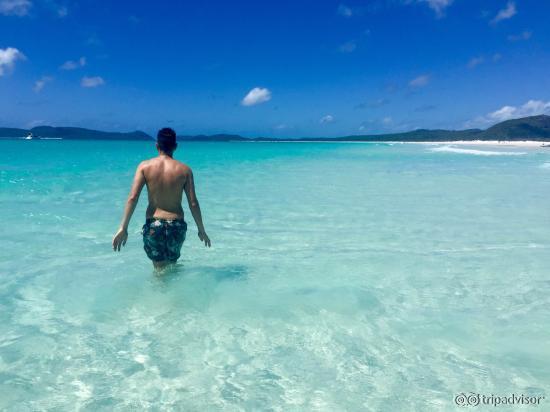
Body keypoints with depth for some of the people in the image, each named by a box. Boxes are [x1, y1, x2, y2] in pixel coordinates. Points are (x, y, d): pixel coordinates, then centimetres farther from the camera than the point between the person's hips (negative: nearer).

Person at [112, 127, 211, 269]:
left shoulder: (145, 166, -3)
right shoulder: (185, 170, -3)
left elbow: (133, 198, -10)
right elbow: (193, 204, -4)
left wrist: (123, 228, -8)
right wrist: (201, 230, 6)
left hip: (153, 225, 0)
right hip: (176, 225, 1)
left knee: (160, 268, 12)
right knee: (172, 264, 24)